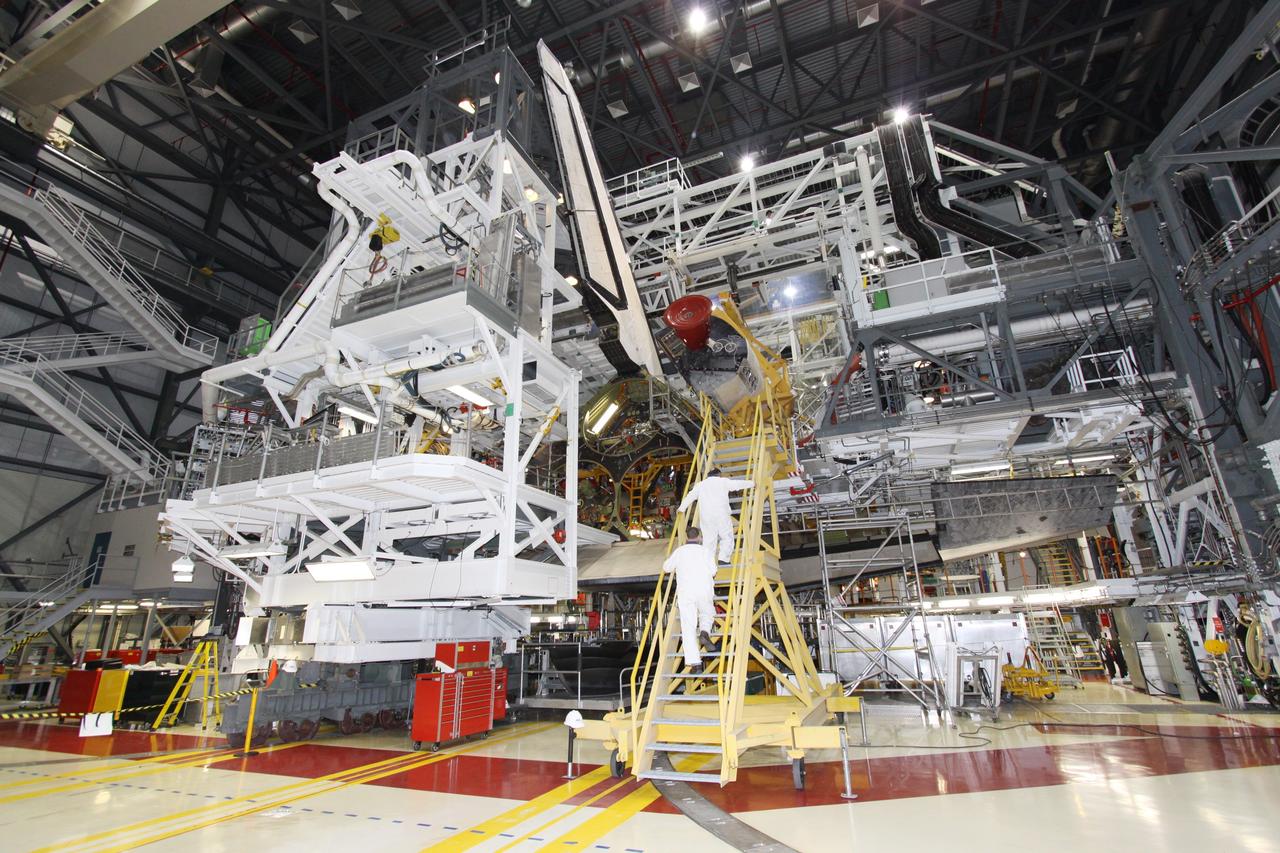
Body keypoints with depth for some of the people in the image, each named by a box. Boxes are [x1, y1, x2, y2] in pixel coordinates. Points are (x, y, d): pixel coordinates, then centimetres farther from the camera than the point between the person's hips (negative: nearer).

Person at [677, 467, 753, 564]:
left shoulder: (701, 484, 17)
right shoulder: (723, 481, 9)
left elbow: (690, 496, 18)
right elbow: (738, 484, 16)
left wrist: (681, 508, 27)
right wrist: (752, 483, 30)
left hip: (706, 516, 3)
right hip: (721, 514, -3)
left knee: (709, 539, 5)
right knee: (727, 537, 5)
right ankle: (723, 559, -7)